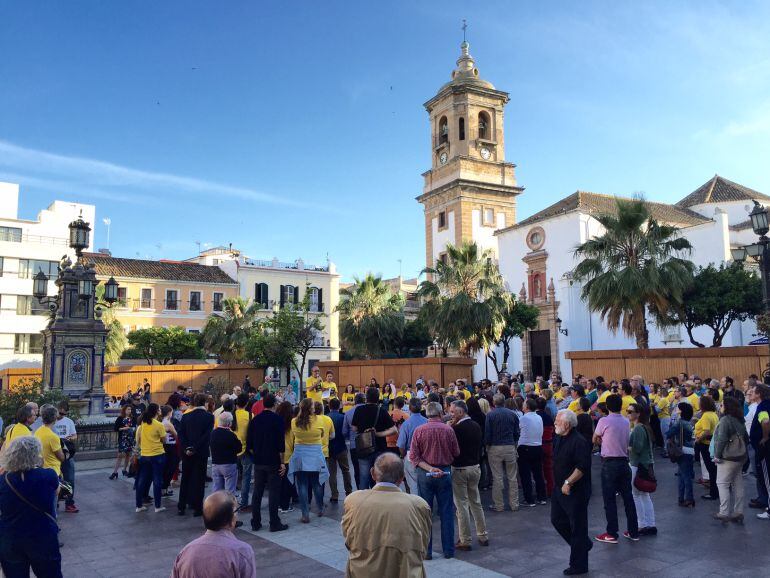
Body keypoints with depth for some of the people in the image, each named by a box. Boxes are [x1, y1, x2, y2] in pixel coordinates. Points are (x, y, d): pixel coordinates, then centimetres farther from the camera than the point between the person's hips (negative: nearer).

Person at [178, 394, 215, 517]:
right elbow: (207, 435, -16)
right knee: (199, 479, 5)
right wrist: (196, 449, -13)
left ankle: (181, 506, 20)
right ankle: (197, 507, 8)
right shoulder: (209, 417, -9)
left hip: (187, 452, 3)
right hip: (201, 452, -3)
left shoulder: (186, 416, 1)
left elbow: (180, 434, -5)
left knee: (185, 479, 15)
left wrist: (186, 448, -8)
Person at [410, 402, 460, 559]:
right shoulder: (448, 430, -7)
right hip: (445, 473, 0)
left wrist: (429, 468, -12)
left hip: (424, 474, 0)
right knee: (446, 512, 10)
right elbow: (456, 453, 0)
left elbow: (414, 456, -10)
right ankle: (448, 550, 17)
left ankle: (426, 551, 12)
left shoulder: (419, 431, -6)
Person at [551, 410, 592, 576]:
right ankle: (584, 544, 35)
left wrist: (568, 483, -26)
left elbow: (582, 467, -27)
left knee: (577, 528, 2)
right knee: (557, 520, 15)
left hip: (575, 492, -9)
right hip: (559, 488, 9)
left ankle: (578, 565, 15)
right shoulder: (559, 439, 8)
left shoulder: (579, 442, -20)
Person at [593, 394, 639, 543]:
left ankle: (612, 534, 5)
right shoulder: (626, 422, 5)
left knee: (609, 500, 1)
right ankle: (633, 532, 20)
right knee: (628, 498, 12)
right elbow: (626, 441, 14)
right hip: (624, 462, 5)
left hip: (609, 464, -5)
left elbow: (595, 440, 1)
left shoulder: (604, 421, -11)